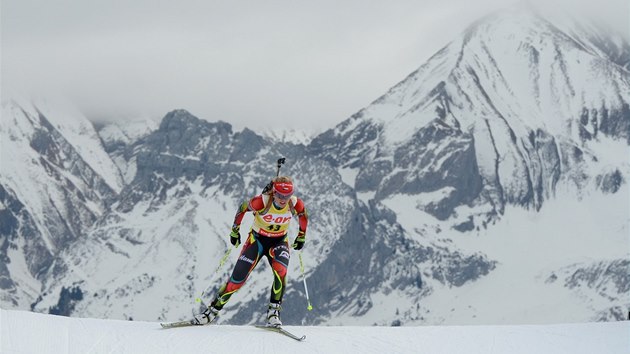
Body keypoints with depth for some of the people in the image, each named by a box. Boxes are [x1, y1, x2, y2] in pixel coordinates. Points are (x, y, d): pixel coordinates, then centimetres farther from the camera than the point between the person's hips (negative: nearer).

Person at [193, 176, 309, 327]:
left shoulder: (296, 204, -22)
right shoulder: (262, 201, -29)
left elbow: (303, 216, 2)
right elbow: (243, 208, -10)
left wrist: (301, 237, 10)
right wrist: (235, 231, 0)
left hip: (279, 241, 1)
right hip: (257, 239, -1)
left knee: (281, 271, -30)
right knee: (237, 278, -6)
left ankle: (274, 311, -18)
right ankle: (213, 310, 10)